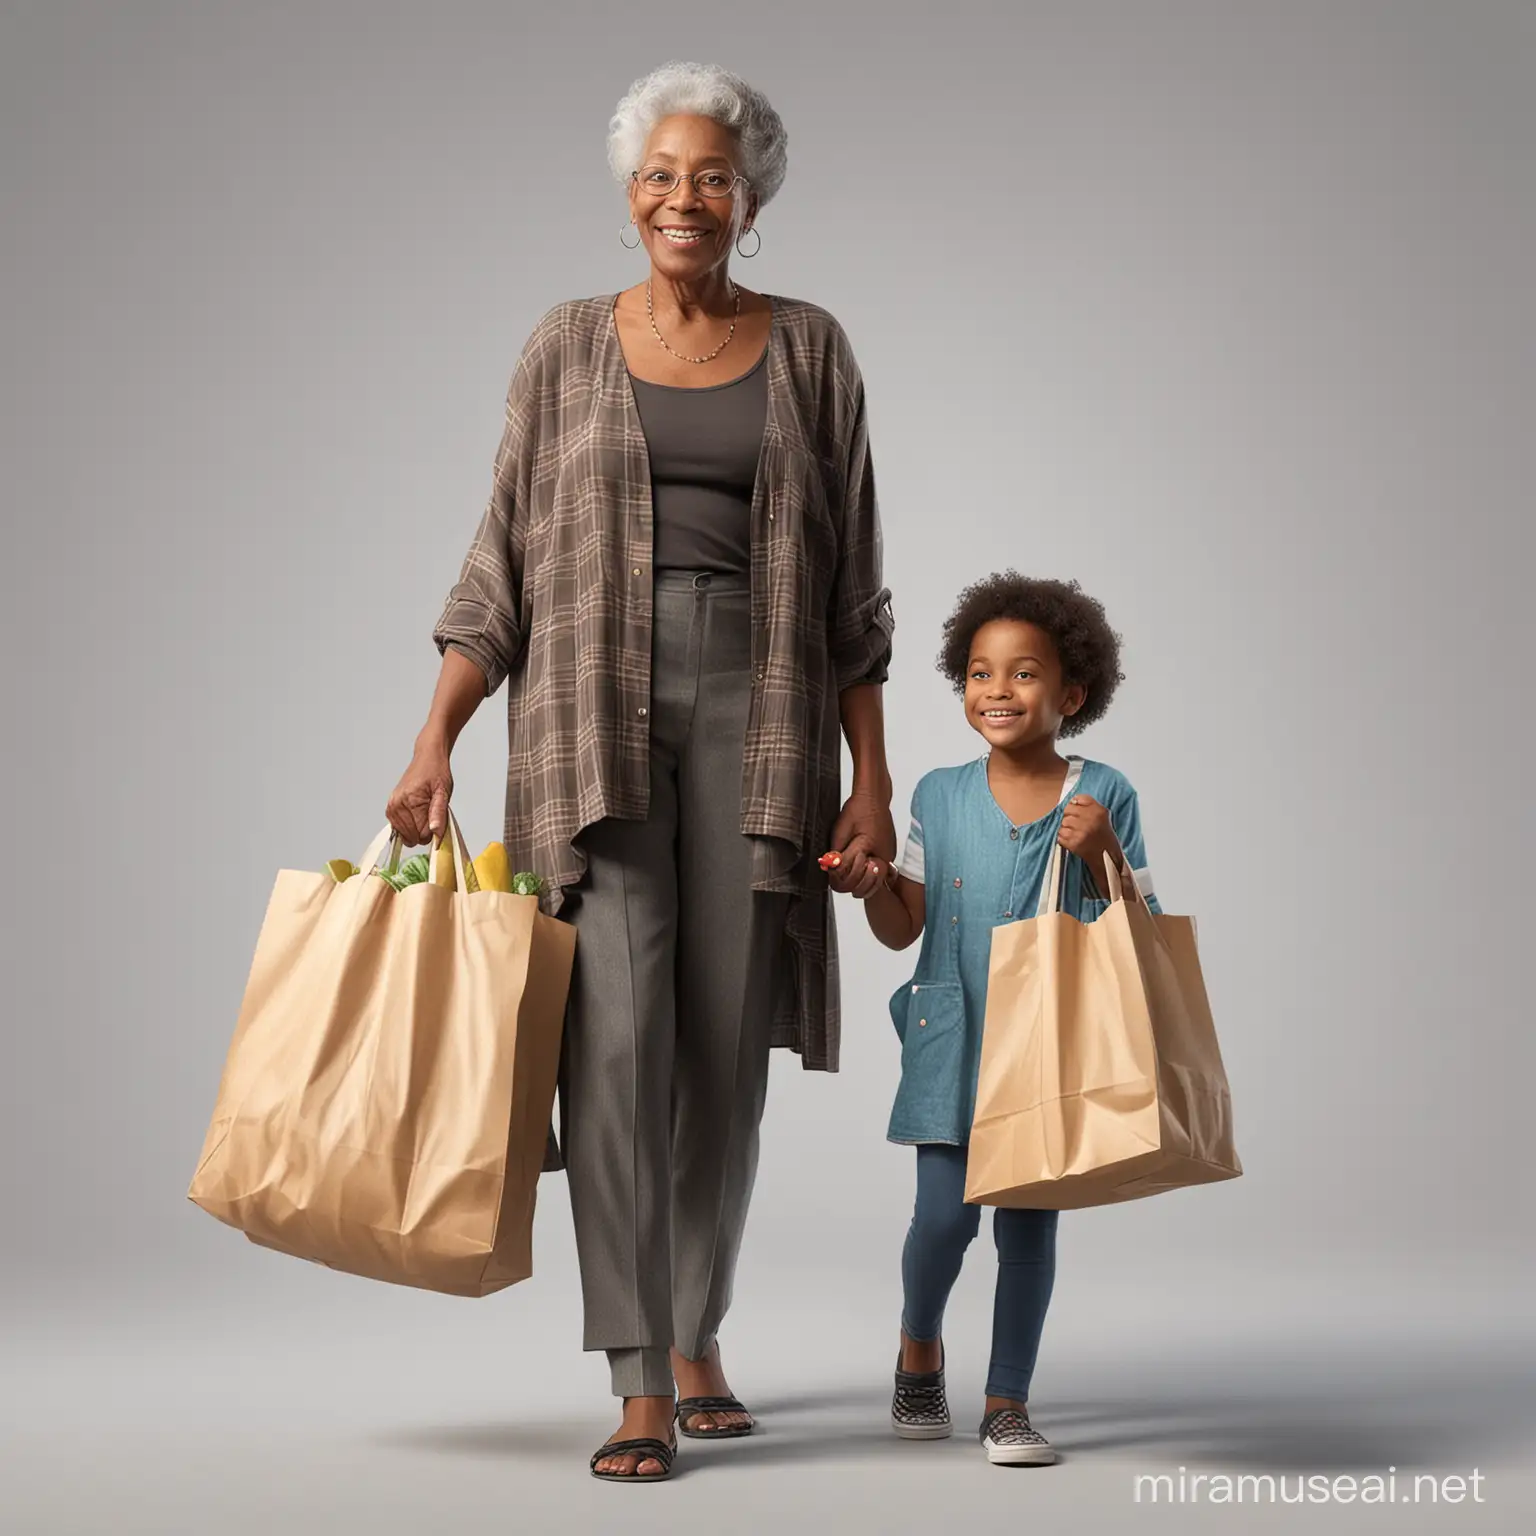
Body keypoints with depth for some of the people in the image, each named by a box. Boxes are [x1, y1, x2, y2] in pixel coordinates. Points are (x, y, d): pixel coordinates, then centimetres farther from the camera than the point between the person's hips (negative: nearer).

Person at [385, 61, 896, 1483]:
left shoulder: (809, 351, 9)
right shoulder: (567, 348, 9)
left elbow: (851, 589, 8)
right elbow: (502, 567, 9)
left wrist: (871, 777, 3)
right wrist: (434, 746, 0)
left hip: (758, 711, 1)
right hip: (594, 713, -1)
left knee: (728, 1044, 3)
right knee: (617, 1031, -11)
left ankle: (698, 1338, 21)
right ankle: (641, 1387, -8)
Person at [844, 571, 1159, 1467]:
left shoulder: (1103, 797, -2)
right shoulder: (940, 796, 3)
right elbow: (903, 929, 6)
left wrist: (1102, 852, -18)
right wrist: (871, 885, -15)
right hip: (955, 1040, 1)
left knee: (1030, 1218, 2)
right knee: (945, 1215, -2)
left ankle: (1009, 1401, 15)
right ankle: (920, 1345, 29)